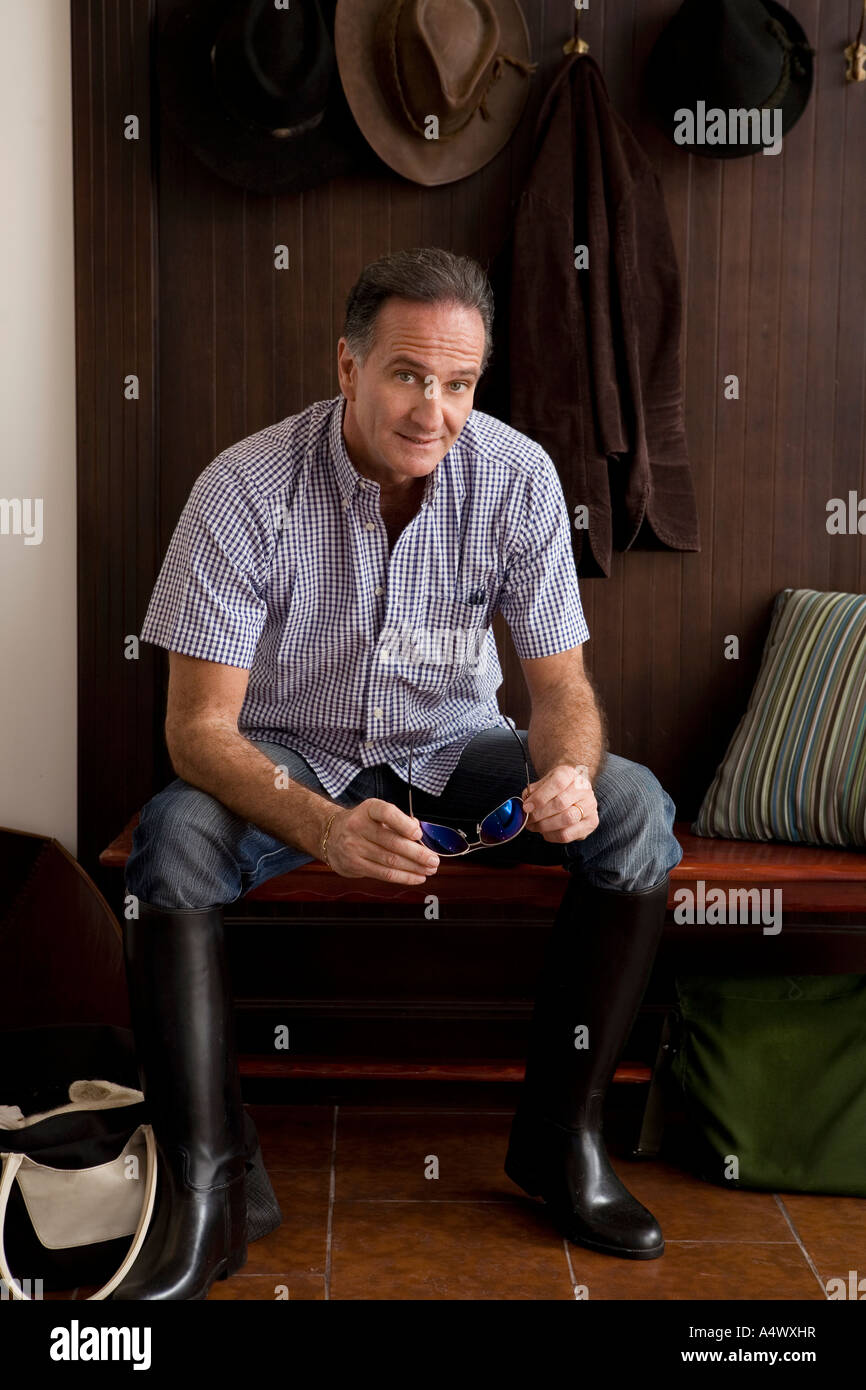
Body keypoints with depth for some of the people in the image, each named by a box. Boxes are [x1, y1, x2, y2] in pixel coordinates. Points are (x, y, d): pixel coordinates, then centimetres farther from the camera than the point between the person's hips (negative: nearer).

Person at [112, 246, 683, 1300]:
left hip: (451, 751, 2)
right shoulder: (245, 490, -21)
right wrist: (322, 828, -42)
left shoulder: (517, 478, -14)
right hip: (287, 759, -2)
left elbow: (562, 684, -9)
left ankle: (559, 1135, -9)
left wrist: (567, 771, -34)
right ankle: (202, 1194, -23)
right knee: (173, 838, -33)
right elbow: (199, 726, -23)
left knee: (633, 809, -22)